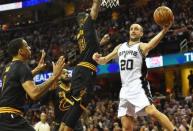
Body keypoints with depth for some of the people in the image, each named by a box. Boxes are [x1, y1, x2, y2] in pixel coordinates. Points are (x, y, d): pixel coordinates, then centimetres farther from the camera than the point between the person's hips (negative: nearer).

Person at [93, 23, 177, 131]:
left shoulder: (141, 46, -2)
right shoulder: (120, 47, 17)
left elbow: (150, 45, -27)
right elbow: (104, 60, 24)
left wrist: (164, 31, -47)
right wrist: (97, 58, -2)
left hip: (138, 86, -6)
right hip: (125, 89, 6)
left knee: (152, 111, -29)